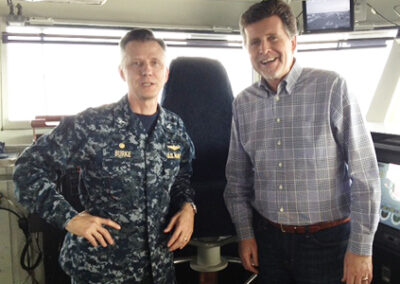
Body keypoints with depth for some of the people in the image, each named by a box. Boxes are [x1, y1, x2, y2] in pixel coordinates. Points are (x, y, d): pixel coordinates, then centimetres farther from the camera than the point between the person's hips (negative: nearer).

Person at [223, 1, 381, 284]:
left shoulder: (332, 88, -11)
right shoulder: (243, 103, 3)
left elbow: (364, 174, -11)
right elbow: (237, 179, 10)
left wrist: (361, 247, -11)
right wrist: (245, 234, 5)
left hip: (325, 239, -3)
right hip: (267, 238, 4)